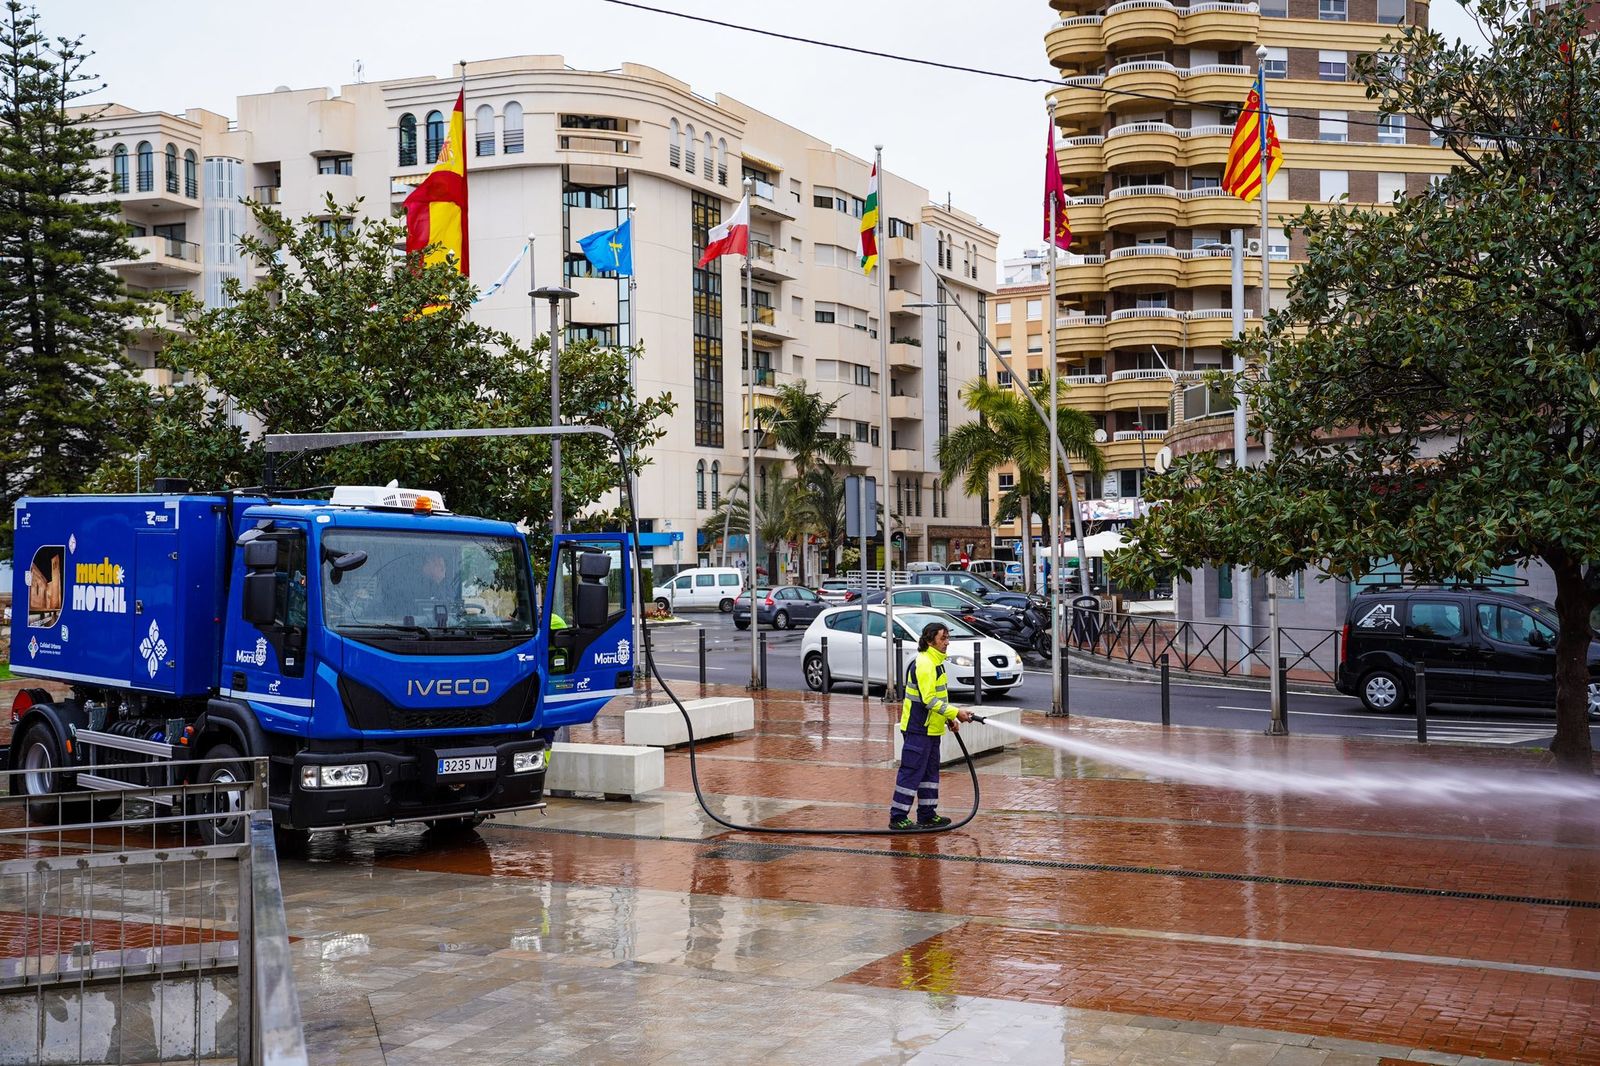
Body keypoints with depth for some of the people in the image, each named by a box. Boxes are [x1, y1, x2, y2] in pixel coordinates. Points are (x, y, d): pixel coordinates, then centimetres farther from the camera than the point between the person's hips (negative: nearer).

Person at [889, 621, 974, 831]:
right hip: (918, 729, -11)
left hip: (930, 729, 11)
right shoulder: (924, 664, -19)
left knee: (930, 772, 14)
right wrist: (955, 713, -23)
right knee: (911, 773, -7)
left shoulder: (935, 662, 15)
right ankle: (897, 817, -3)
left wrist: (949, 719, 14)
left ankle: (927, 815, 22)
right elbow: (929, 699, -24)